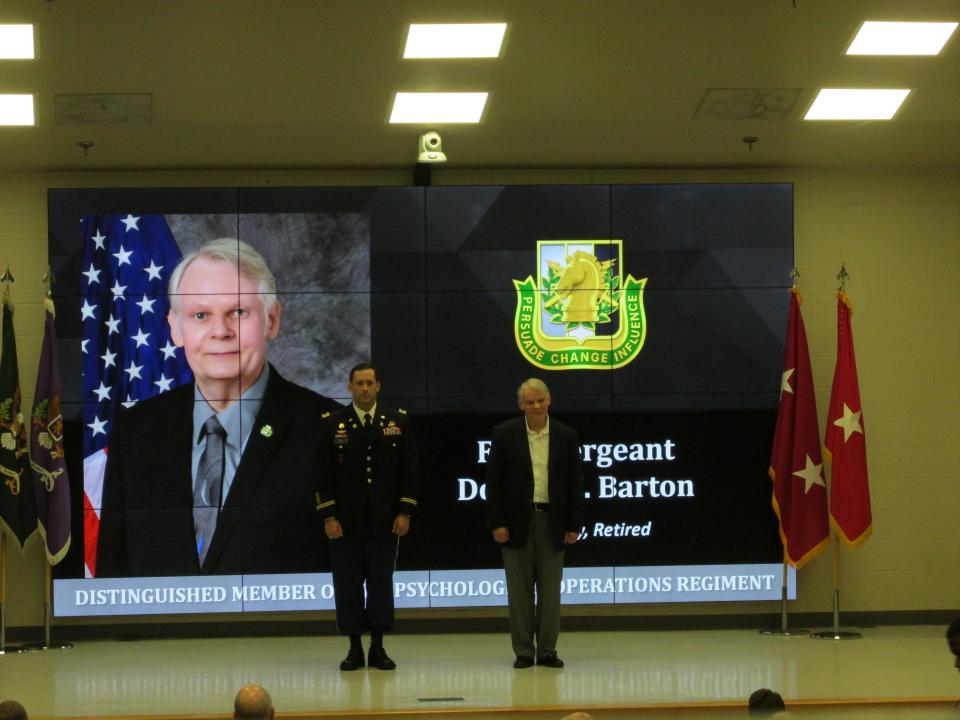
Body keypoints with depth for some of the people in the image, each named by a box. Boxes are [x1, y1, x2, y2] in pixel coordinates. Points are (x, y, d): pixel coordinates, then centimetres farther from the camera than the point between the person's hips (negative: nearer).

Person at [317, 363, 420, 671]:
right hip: (346, 520, 0)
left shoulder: (398, 421, 6)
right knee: (348, 584, 2)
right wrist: (328, 516, -6)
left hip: (385, 520, 0)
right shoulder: (333, 424, 3)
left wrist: (405, 512, -3)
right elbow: (324, 472, 1)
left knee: (381, 582, 3)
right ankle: (355, 648, 9)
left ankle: (378, 647, 10)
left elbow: (410, 469, 5)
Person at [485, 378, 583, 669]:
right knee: (519, 590, 2)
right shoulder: (504, 434, -1)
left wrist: (573, 525, 0)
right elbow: (494, 481, -1)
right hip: (517, 522, -1)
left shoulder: (566, 436, 4)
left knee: (550, 591, 3)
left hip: (552, 522, 1)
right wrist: (496, 523, -7)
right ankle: (523, 652, 8)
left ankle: (547, 650, 10)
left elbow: (574, 483, 6)